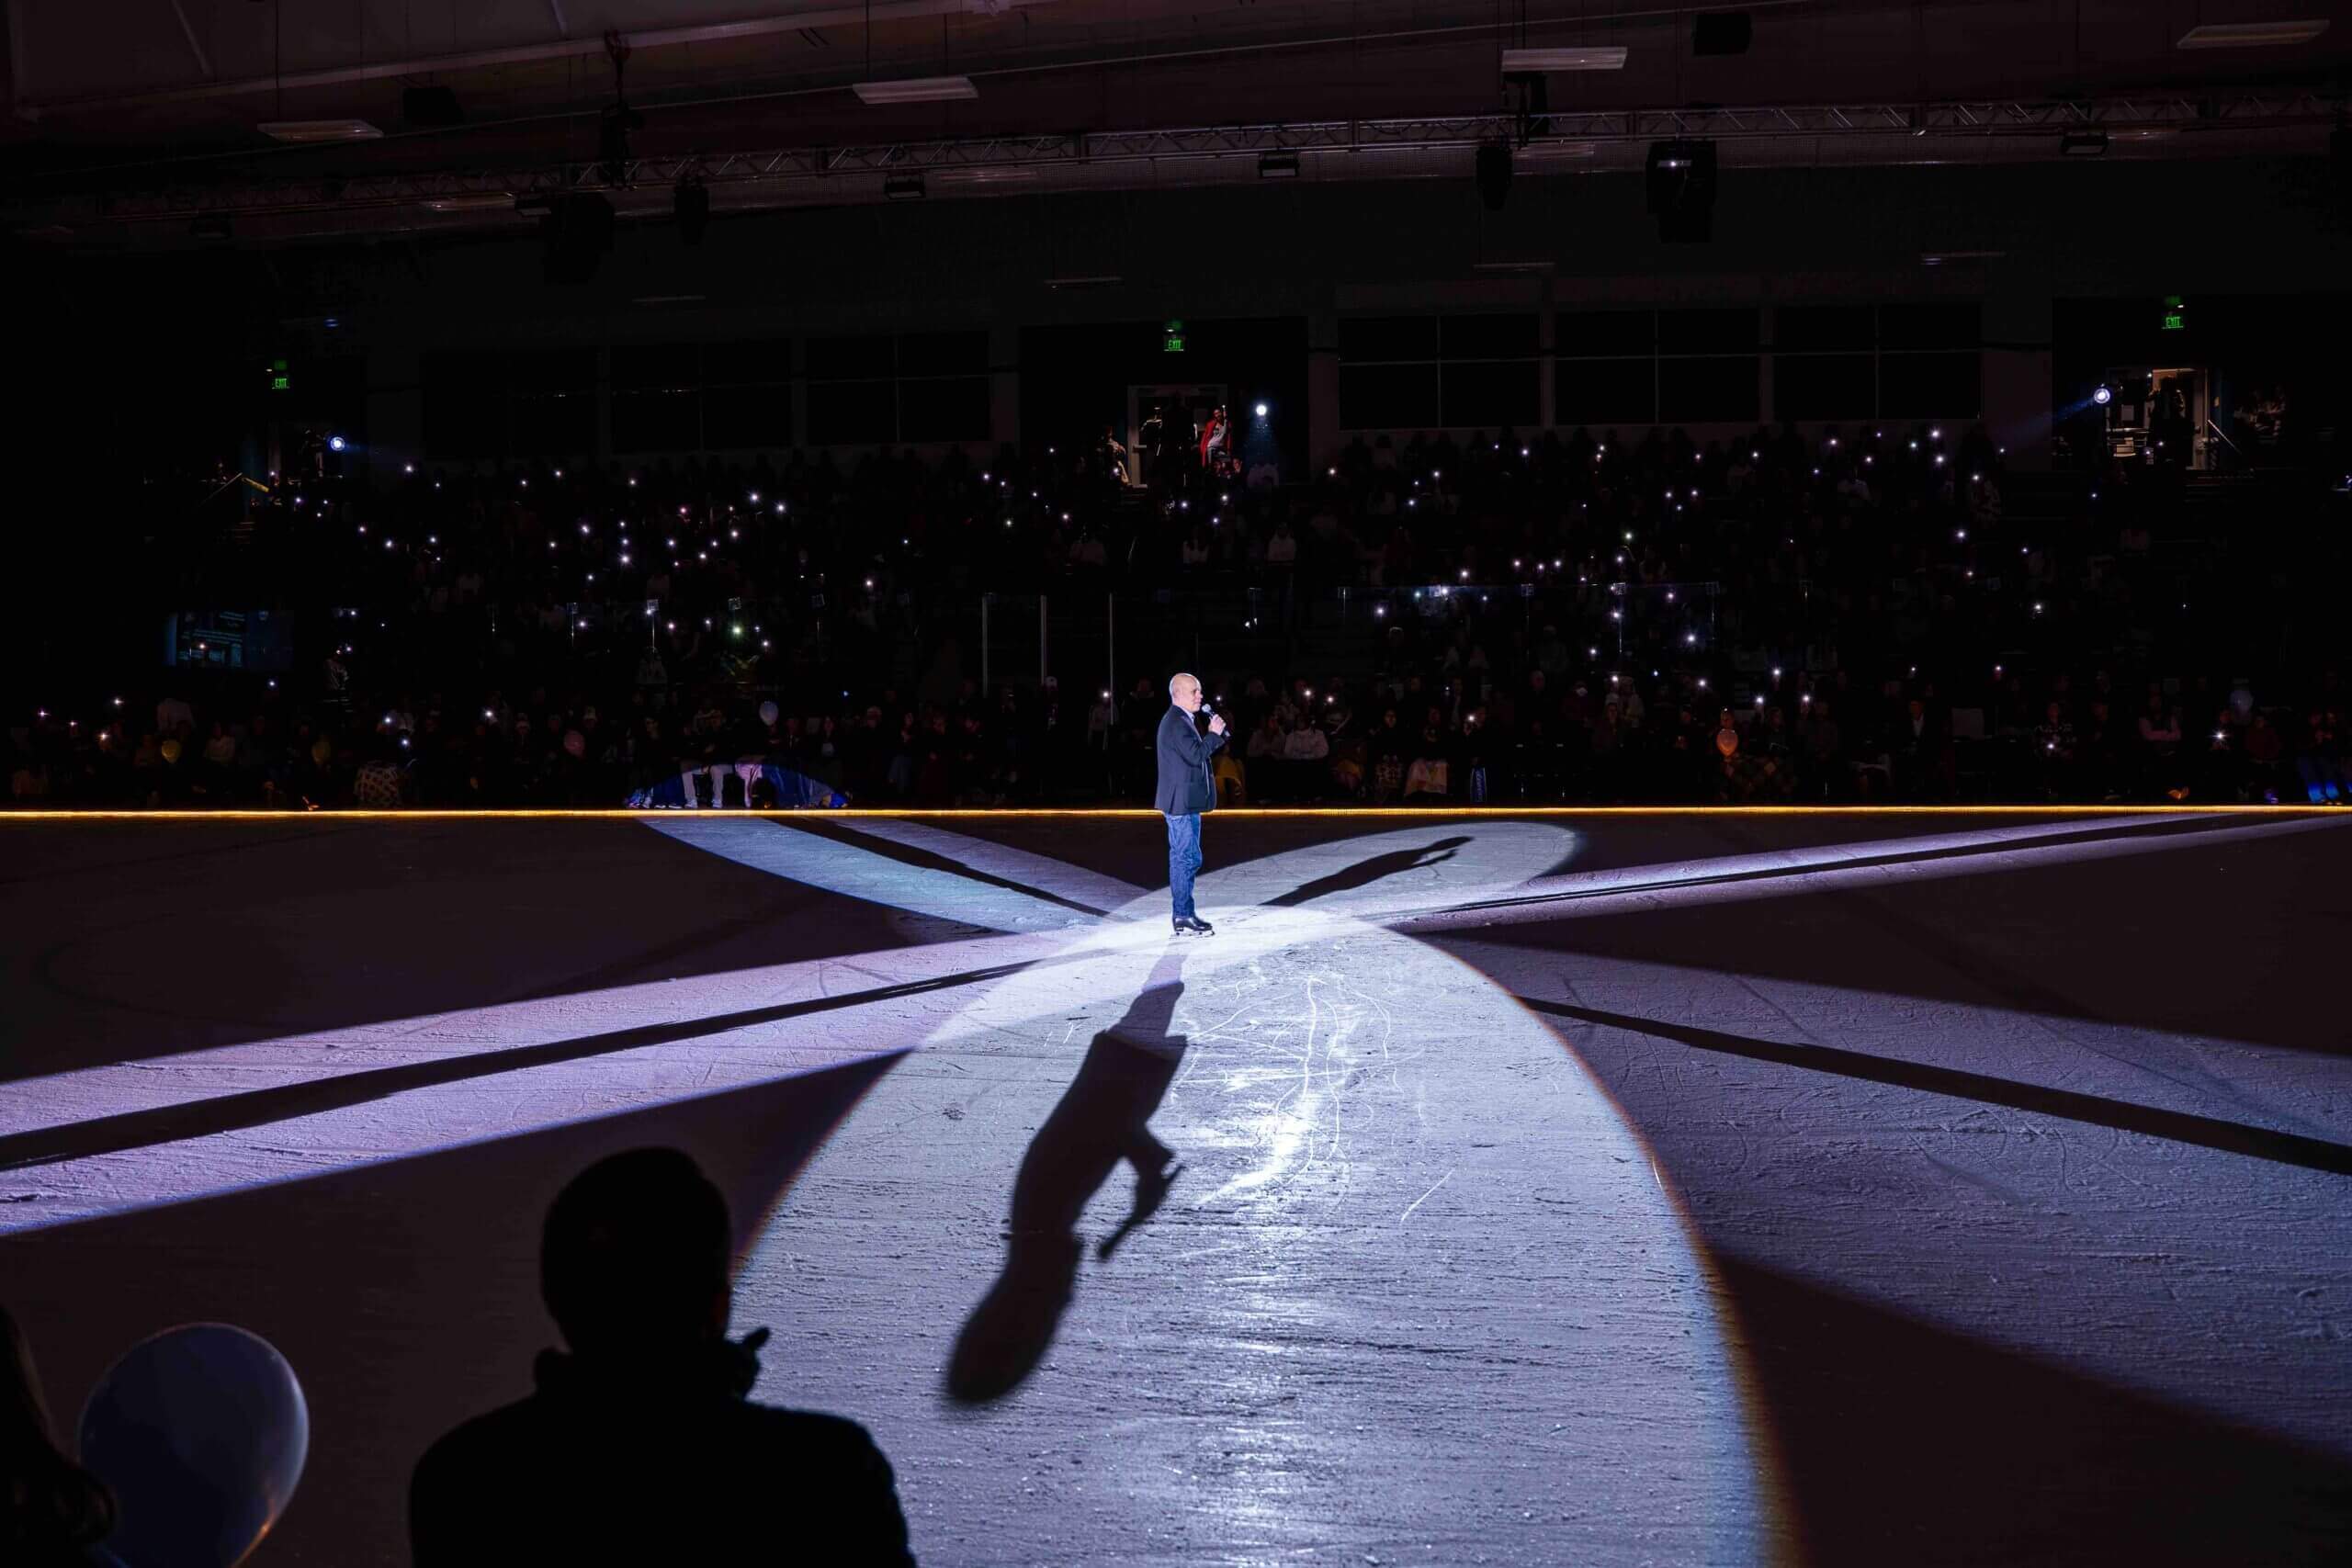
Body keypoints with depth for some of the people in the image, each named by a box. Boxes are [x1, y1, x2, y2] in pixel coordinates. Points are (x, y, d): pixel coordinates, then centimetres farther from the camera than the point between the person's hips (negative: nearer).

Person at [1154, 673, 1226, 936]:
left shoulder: (1179, 720, 17)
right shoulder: (1176, 722, -17)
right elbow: (1195, 756, -24)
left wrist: (1214, 735, 9)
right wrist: (1214, 734, -15)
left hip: (1185, 802, 11)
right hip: (1182, 802, -11)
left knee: (1183, 858, 14)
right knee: (1187, 858, -9)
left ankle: (1185, 914, 20)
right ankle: (1183, 919, -7)